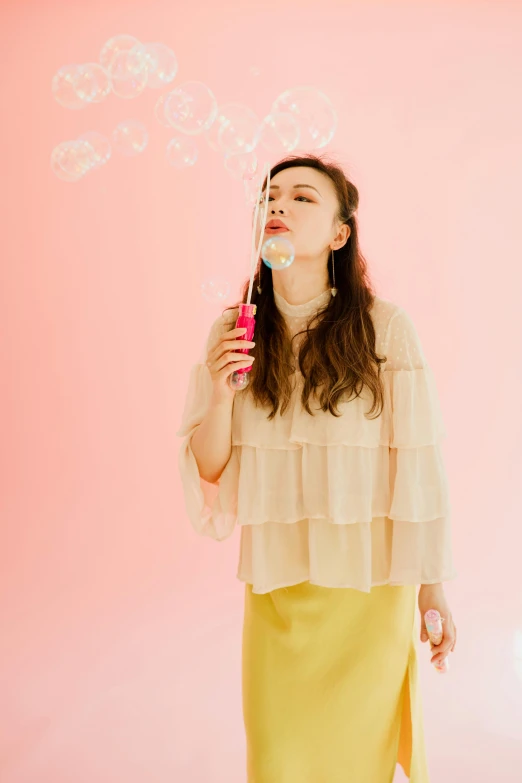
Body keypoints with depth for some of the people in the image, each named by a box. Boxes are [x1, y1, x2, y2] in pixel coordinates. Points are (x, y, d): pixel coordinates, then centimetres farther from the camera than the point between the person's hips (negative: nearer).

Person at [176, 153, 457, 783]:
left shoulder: (385, 329, -12)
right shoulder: (234, 333, -2)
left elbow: (419, 467, -7)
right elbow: (208, 469, -1)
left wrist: (433, 585, -2)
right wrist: (221, 394, -19)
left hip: (369, 585, -2)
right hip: (275, 585, 3)